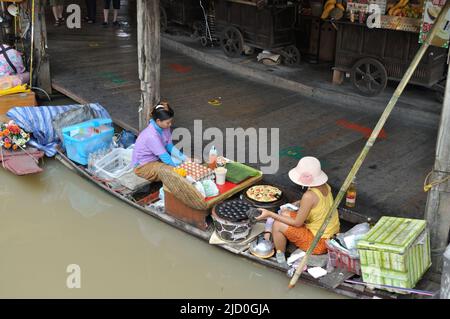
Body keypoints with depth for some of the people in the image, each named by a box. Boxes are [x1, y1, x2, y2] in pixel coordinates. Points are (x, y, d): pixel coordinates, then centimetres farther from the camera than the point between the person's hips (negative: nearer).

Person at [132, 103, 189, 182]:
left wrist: (186, 159, -7)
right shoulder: (151, 136, -32)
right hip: (143, 166, -9)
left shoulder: (164, 127, -9)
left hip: (156, 159, 9)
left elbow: (170, 147, 2)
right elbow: (166, 159, -28)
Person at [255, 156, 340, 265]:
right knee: (284, 214, 12)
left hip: (320, 243, -9)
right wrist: (299, 203, 9)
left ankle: (280, 259, 12)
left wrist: (270, 214, -15)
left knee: (278, 225, -6)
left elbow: (297, 223, -18)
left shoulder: (309, 196, -28)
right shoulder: (325, 186, -4)